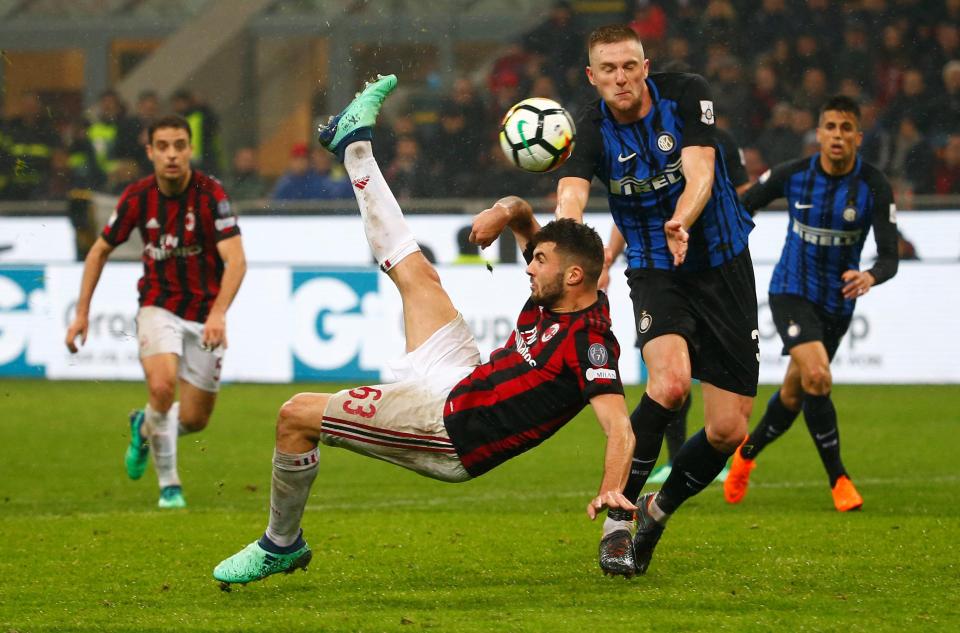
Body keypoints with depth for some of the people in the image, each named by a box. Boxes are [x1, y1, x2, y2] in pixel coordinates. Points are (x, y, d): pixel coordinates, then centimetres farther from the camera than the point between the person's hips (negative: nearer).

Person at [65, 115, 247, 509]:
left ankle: (144, 428, 39)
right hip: (159, 306, 0)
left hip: (205, 316, 0)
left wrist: (218, 314, -40)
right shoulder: (137, 198, -8)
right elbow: (100, 251, 8)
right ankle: (168, 484, -8)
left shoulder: (210, 194, -17)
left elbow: (235, 259, -25)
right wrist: (82, 313, 4)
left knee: (195, 418, 3)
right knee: (162, 386, -27)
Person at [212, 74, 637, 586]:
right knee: (414, 271, 21)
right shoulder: (553, 297, 3)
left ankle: (282, 546, 7)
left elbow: (619, 427, -33)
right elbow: (523, 216, 17)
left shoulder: (591, 343, -22)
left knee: (296, 416, -12)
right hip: (461, 380, 9)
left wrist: (611, 490, -50)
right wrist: (506, 212, -7)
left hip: (449, 427, -9)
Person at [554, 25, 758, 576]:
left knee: (730, 430, -3)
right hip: (655, 274, -2)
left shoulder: (686, 95, -10)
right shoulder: (591, 132, -11)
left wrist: (680, 223, -42)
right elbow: (572, 194, -29)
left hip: (723, 266, 2)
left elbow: (699, 173, -20)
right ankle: (618, 519, -17)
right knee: (670, 382, -31)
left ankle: (660, 508, 25)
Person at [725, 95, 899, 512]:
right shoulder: (792, 176, -12)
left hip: (837, 303, 2)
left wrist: (870, 276, -39)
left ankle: (746, 455, 41)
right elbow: (740, 209, 3)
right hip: (791, 291, -2)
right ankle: (838, 478, -14)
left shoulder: (875, 188, -13)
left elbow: (889, 258, -17)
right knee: (817, 377, -25)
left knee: (794, 394, 13)